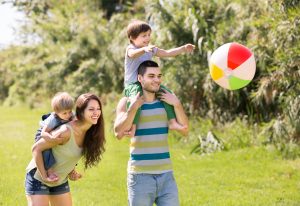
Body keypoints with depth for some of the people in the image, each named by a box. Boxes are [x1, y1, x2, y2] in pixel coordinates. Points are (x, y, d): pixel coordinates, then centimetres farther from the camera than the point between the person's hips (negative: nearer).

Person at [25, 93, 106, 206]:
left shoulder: (90, 132, -6)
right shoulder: (66, 131, -29)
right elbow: (36, 148, -24)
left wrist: (71, 171, 1)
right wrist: (44, 176, -22)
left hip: (61, 181, 8)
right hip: (39, 178, -8)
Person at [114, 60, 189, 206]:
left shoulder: (166, 101, 8)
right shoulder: (128, 102, -1)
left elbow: (184, 130, 3)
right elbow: (119, 133, -13)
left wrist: (177, 104, -8)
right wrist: (134, 107, -19)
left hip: (166, 174, 3)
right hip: (140, 175, -3)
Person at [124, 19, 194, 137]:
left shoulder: (151, 49, 14)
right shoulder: (130, 49, -9)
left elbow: (166, 53, 19)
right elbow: (133, 54, -34)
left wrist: (183, 49, 10)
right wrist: (144, 49, -56)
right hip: (133, 84, -7)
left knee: (167, 93, -8)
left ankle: (172, 122, -4)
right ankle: (133, 127, -35)